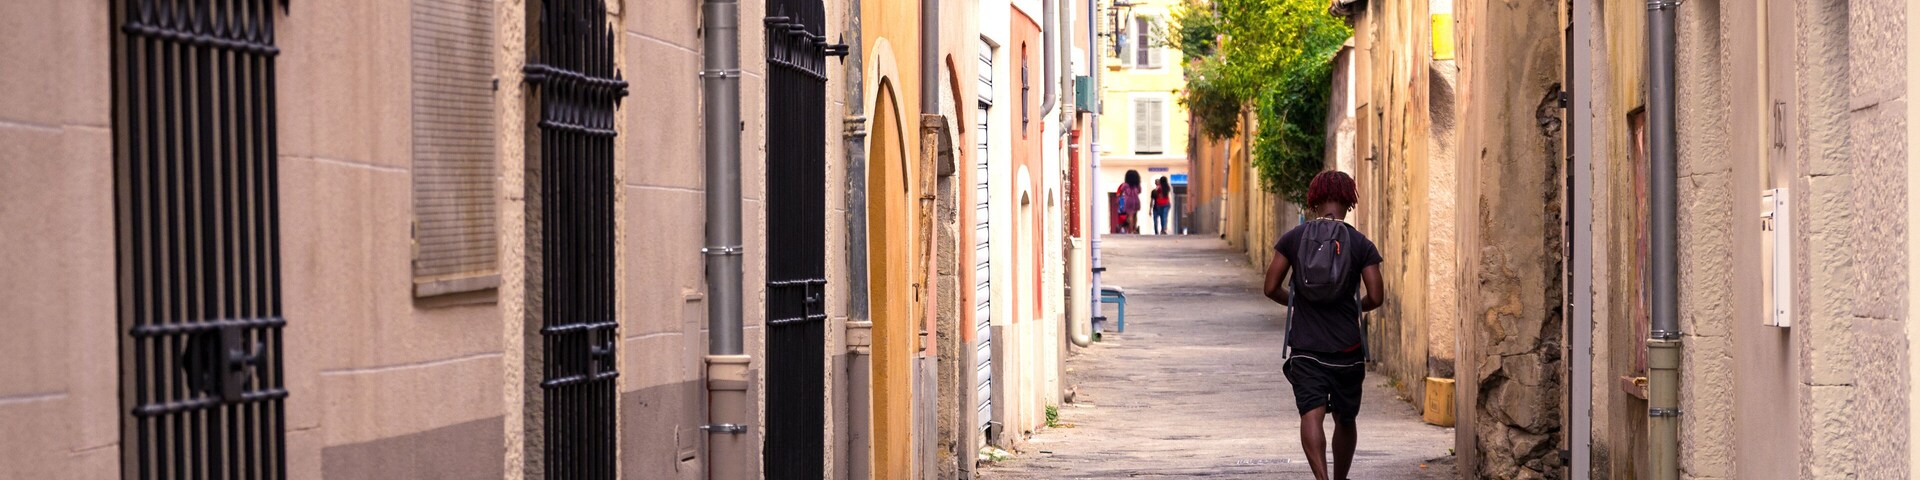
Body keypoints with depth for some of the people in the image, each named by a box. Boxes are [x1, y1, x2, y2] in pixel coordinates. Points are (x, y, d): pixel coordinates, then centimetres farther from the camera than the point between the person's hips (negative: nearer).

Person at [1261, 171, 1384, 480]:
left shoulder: (1294, 238, -1)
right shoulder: (1361, 244, -4)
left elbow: (1272, 288, -1)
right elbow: (1376, 297, -8)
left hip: (1305, 347, -1)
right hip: (1347, 347, 1)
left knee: (1311, 414, -10)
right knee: (1345, 419, 17)